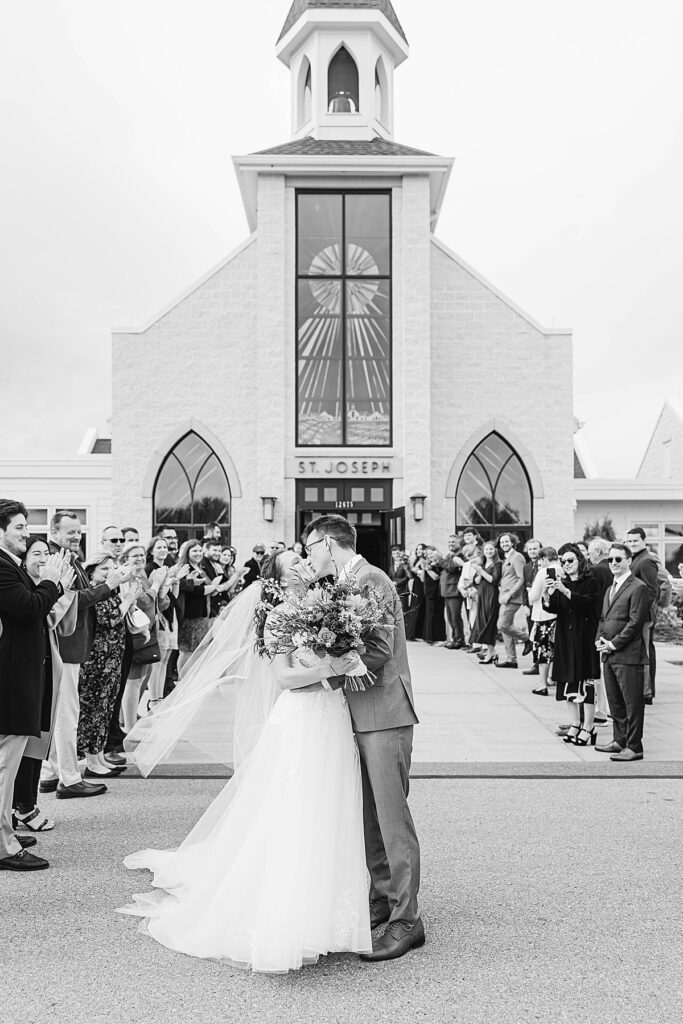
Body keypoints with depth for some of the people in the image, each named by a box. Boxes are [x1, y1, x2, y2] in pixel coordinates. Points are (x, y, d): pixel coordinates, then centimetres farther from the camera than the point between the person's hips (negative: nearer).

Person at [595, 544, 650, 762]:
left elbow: (635, 622, -14)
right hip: (609, 655, 9)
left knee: (632, 703, -2)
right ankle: (620, 740, 25)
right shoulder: (610, 589, 19)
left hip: (628, 655, -8)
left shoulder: (638, 588, -9)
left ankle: (634, 747, 3)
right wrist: (600, 638, 4)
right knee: (615, 702, 15)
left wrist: (614, 644, -14)